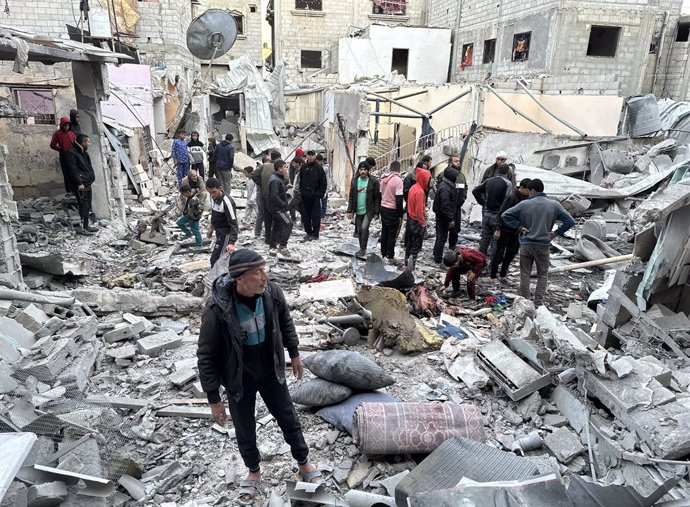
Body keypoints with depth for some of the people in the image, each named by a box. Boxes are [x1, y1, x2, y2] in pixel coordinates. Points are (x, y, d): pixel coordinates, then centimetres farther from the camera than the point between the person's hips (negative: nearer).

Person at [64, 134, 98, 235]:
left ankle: (86, 225, 23)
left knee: (87, 205, 14)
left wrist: (91, 178, 19)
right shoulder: (71, 153, -14)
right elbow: (73, 170, -19)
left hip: (87, 183, 10)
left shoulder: (83, 152, 16)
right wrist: (79, 183, -22)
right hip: (80, 185, -10)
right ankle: (82, 227, -2)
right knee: (83, 205, -8)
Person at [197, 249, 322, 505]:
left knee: (289, 420, 18)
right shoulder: (217, 311, -31)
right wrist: (214, 399, -13)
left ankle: (304, 465, 43)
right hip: (239, 381, -2)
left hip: (271, 373, 3)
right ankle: (254, 472, 48)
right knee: (245, 432, 18)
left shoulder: (271, 292, -19)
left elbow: (285, 322, 3)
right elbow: (207, 357, -19)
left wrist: (294, 353, 11)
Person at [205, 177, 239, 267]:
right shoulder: (213, 197, -2)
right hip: (219, 232, 8)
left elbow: (233, 223, -29)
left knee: (215, 259, -9)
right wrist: (212, 227, 25)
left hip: (226, 234, -8)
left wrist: (232, 243, -38)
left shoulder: (227, 202, -27)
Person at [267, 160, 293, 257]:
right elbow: (274, 196, -27)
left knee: (277, 226, 15)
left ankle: (272, 247, 22)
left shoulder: (279, 179, 14)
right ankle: (282, 246, -9)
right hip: (277, 208, -11)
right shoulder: (275, 180, -19)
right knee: (288, 223, -12)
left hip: (277, 208, 11)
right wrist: (284, 205, -21)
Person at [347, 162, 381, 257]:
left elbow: (377, 198, -8)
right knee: (359, 230, 11)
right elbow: (351, 197, 7)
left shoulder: (373, 182, -8)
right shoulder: (354, 181, 4)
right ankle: (362, 248, 28)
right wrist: (350, 211, 3)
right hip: (358, 211, 5)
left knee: (364, 228, -20)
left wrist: (376, 212, -11)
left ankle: (363, 249, -5)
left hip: (369, 211, -5)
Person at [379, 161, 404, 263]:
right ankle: (390, 257, 8)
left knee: (384, 232, 15)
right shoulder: (398, 180, -17)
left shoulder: (383, 179, 3)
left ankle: (383, 254, 23)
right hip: (393, 211, -6)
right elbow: (399, 200, -17)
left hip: (383, 208, 6)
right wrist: (400, 215, -9)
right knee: (392, 234, 2)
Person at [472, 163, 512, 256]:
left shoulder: (489, 181, 6)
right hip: (497, 216, -5)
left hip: (486, 214, 5)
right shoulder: (507, 183, -12)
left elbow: (475, 191, 10)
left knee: (485, 238, 13)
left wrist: (483, 203, 11)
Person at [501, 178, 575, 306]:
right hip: (544, 245, 1)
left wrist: (519, 227, -2)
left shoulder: (524, 204, -5)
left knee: (525, 274, 10)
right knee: (543, 274, 14)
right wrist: (556, 233, 2)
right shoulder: (554, 205, -2)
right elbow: (570, 221, -3)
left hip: (526, 244, 0)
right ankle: (538, 301, 10)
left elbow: (505, 215, -6)